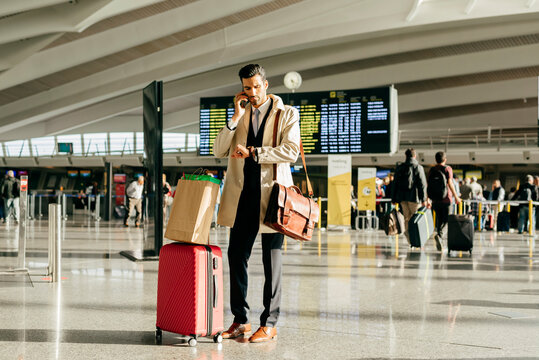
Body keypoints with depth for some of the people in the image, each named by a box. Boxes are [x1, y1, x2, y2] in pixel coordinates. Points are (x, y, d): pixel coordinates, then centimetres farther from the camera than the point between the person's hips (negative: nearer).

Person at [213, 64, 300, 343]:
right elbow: (219, 151, 6)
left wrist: (252, 152, -12)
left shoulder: (287, 114, 4)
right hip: (242, 194, 4)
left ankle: (269, 323, 7)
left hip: (271, 193, -4)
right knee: (236, 255, 3)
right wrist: (236, 118, -2)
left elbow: (291, 151, -10)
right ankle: (240, 320, 13)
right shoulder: (239, 115, 16)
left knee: (271, 259, 1)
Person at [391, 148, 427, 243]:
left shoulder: (399, 167, 7)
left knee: (407, 218, 10)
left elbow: (395, 183, 9)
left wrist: (393, 198, 13)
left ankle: (410, 241, 7)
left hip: (402, 197, 4)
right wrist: (424, 199, -4)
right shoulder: (418, 167, -4)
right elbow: (422, 184, -7)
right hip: (414, 196, -4)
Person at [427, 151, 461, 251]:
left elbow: (428, 184, 6)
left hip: (435, 200, 4)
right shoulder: (447, 169, -5)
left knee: (439, 220, 13)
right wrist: (456, 196, -9)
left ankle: (440, 244, 10)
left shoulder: (432, 170, 7)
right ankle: (439, 234, -27)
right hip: (446, 199, -4)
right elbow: (450, 183, -13)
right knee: (446, 220, 1)